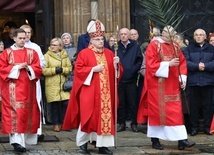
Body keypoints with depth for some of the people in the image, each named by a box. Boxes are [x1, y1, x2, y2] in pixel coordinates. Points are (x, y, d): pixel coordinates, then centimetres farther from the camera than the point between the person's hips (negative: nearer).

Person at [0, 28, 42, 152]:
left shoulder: (32, 53, 10)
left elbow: (38, 69, 5)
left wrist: (28, 68, -15)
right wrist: (16, 67, -13)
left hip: (27, 88, 3)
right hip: (12, 89, -3)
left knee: (26, 112, 6)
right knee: (15, 112, -12)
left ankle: (23, 139, 18)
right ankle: (17, 141, -19)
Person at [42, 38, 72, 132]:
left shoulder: (65, 56, 10)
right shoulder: (47, 56, 0)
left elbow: (69, 68, 6)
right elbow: (43, 70, -8)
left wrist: (62, 70, -11)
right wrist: (54, 70, -14)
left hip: (63, 84, 3)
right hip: (52, 85, -3)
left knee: (66, 103, -4)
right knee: (54, 104, -1)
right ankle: (56, 124, 10)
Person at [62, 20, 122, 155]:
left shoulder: (109, 53, 12)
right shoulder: (84, 53, -2)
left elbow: (117, 72, 13)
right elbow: (78, 70, -9)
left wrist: (116, 64, -8)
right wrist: (93, 69, -16)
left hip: (105, 92, 4)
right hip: (89, 91, -4)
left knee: (105, 116, 2)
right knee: (89, 115, -3)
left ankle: (103, 144, 6)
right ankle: (83, 141, 12)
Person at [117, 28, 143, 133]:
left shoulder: (135, 46, 5)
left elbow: (140, 60, 1)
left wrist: (133, 70, -10)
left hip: (131, 79, -1)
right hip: (119, 79, 1)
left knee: (133, 103, 2)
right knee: (120, 103, 5)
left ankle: (134, 123, 9)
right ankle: (121, 123, 12)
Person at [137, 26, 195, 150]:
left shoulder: (175, 47, 11)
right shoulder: (153, 46, -6)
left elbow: (182, 63, 14)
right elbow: (151, 64, -14)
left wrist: (182, 78, 0)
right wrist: (168, 64, -21)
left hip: (172, 86, 5)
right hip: (157, 86, -5)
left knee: (176, 112, 0)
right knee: (157, 112, 1)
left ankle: (181, 140, -5)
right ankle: (155, 140, 11)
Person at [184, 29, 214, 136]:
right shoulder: (189, 49, 8)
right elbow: (185, 62, -6)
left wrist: (205, 66, -16)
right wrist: (197, 66, -17)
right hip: (193, 81, 0)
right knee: (194, 105, 3)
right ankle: (194, 127, 10)